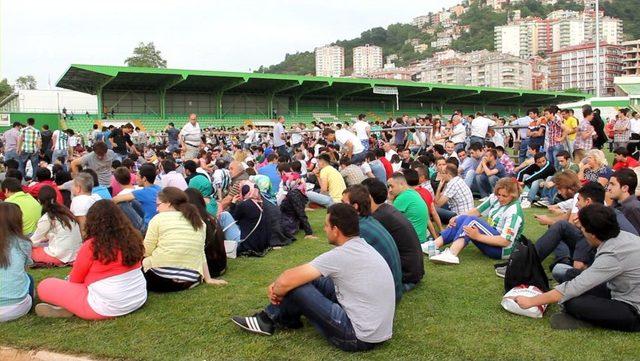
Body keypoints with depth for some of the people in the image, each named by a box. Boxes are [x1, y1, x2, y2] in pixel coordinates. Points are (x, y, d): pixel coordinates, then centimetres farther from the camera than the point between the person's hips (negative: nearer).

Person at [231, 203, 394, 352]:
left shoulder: (340, 255, -20)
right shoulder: (361, 246, 7)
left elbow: (287, 280, -19)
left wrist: (277, 291, 3)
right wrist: (278, 285, 6)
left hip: (360, 338, -9)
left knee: (294, 283, -6)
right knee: (312, 278, 14)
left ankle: (270, 319, 20)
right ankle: (285, 318, 28)